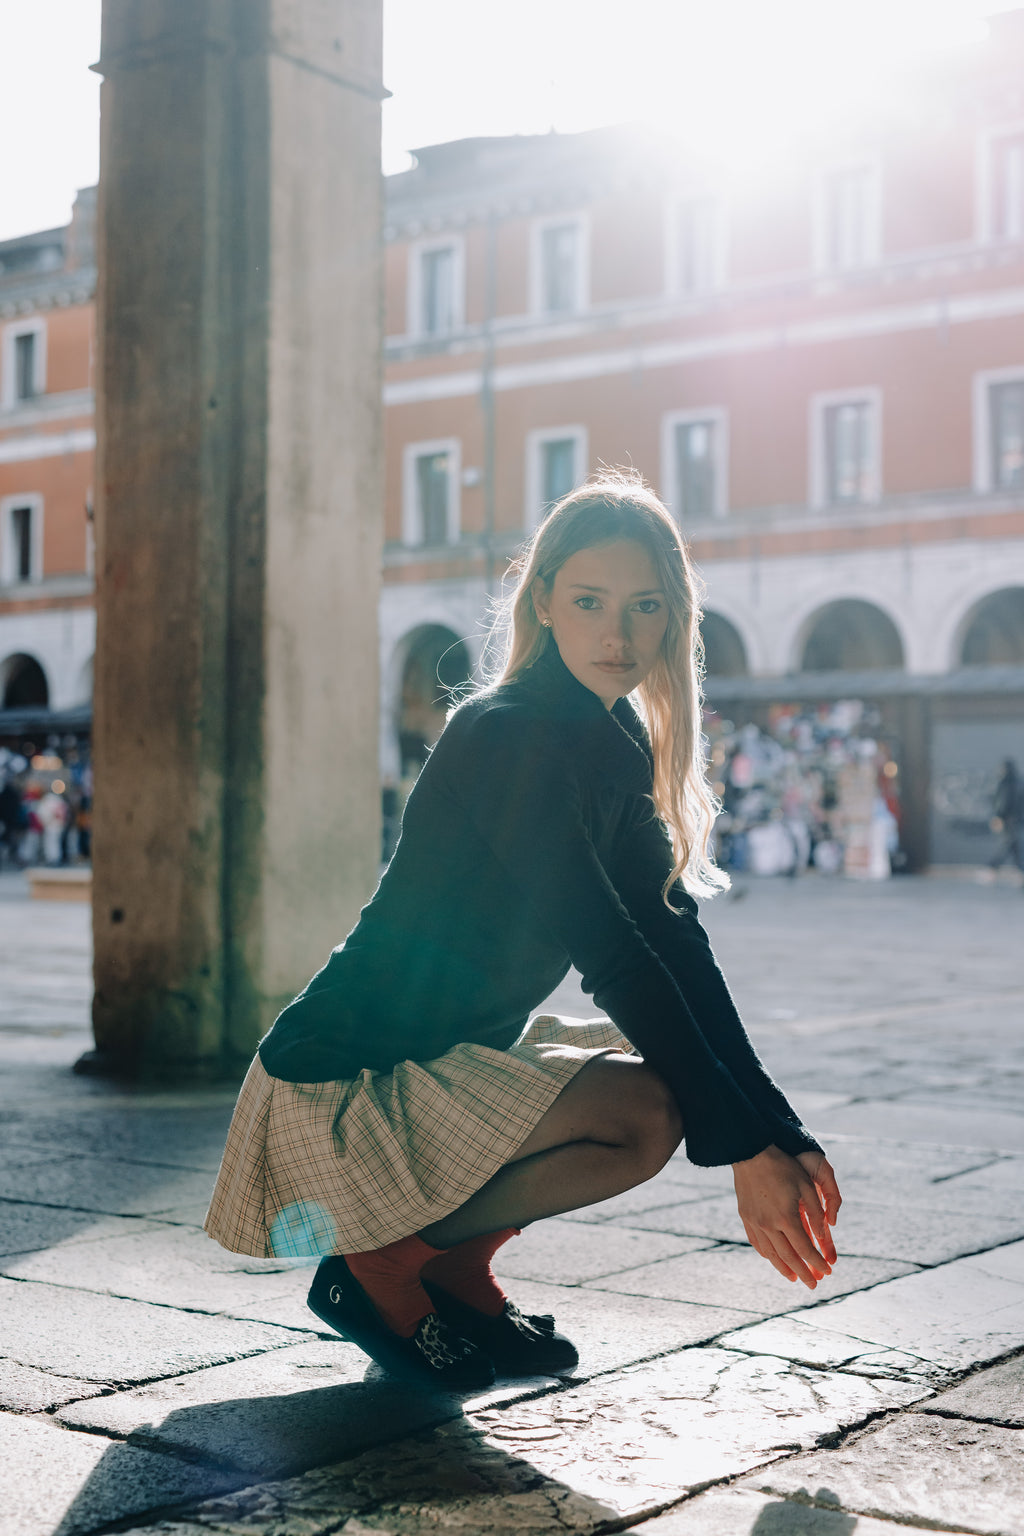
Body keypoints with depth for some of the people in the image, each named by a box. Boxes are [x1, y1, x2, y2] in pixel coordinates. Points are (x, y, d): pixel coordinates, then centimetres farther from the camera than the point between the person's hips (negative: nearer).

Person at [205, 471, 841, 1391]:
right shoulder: (509, 736, -20)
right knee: (647, 1109, -23)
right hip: (345, 1081, -9)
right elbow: (610, 956, -23)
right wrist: (745, 1148, -22)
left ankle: (454, 1266, 11)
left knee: (682, 1070, 10)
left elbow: (675, 943, 2)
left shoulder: (614, 747, 8)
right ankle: (381, 1264, -6)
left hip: (453, 1053, 9)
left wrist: (784, 1133, -5)